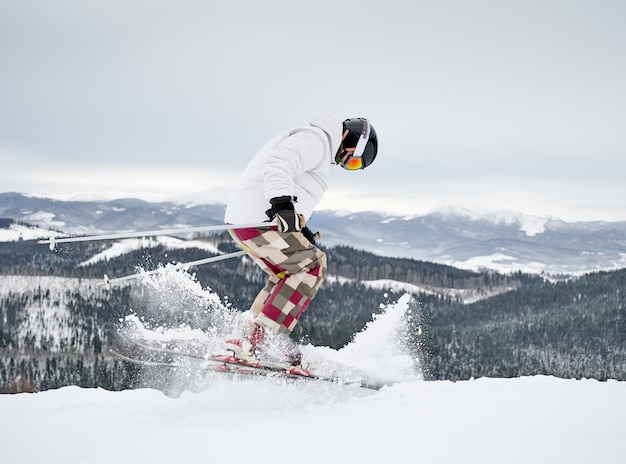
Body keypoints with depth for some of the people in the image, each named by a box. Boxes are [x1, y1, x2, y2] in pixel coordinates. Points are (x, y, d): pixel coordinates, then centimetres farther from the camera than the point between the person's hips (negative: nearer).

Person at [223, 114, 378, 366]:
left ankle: (248, 339, 12)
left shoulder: (319, 143, 28)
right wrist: (282, 203, -37)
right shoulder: (317, 138, -6)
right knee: (313, 266, -10)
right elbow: (278, 165, -23)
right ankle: (259, 338, -17)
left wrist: (301, 230, 25)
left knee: (289, 275, 19)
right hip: (258, 218, -11)